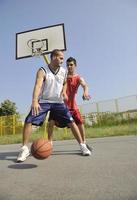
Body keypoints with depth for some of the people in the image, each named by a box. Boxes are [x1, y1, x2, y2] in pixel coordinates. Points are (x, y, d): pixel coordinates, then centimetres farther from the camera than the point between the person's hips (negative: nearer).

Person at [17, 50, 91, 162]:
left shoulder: (63, 72, 2)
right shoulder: (42, 71, -12)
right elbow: (38, 85, -31)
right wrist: (34, 101, -46)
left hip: (58, 102, 3)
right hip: (44, 101, -2)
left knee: (71, 122, -5)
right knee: (28, 121, -15)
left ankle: (82, 145, 7)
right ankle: (25, 149, 0)